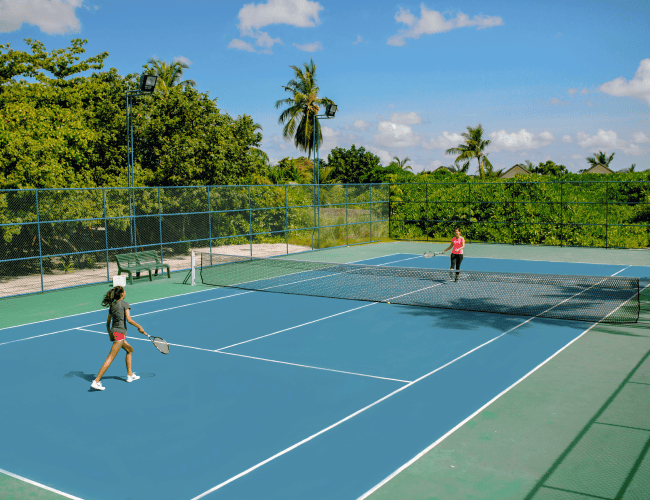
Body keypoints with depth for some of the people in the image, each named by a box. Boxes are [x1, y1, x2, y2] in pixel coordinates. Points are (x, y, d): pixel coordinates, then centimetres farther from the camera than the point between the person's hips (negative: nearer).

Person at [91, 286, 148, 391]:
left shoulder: (112, 305, 13)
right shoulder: (124, 304, -7)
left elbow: (108, 322, 17)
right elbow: (129, 320, -16)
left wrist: (109, 333, 27)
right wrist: (139, 327, -5)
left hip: (114, 332, 9)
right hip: (120, 333, -9)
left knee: (130, 350, 26)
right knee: (110, 358, -9)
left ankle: (130, 375, 28)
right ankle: (96, 381, -13)